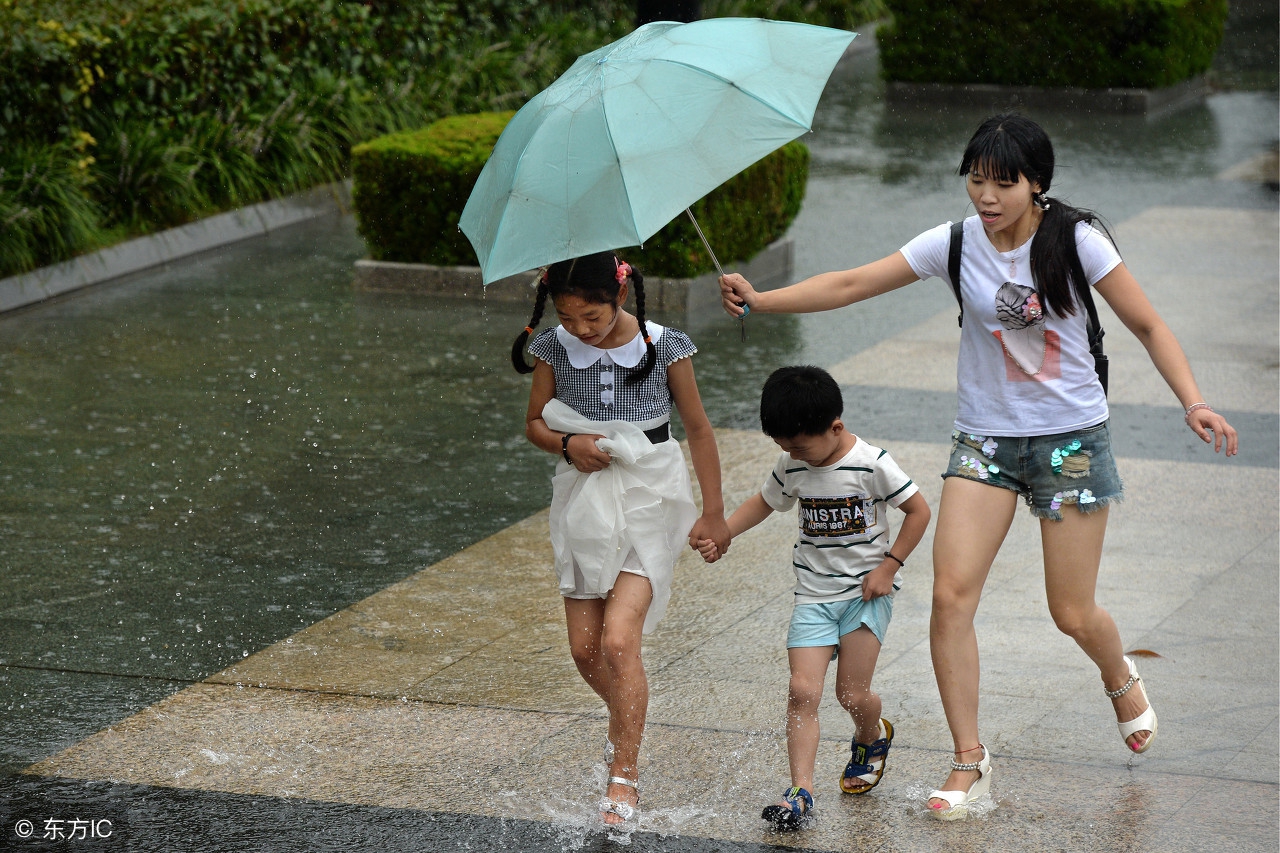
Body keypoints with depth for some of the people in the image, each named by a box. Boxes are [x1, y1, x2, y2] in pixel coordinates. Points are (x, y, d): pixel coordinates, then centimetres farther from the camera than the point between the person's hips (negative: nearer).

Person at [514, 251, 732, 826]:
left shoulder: (663, 347, -11)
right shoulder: (554, 349, -4)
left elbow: (697, 429, 0)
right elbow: (535, 422, 9)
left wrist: (713, 512, 3)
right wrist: (567, 445, -13)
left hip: (647, 502, -4)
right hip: (583, 502, 4)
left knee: (618, 639, -16)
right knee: (584, 648, 6)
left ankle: (624, 779, -6)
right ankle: (627, 721, 38)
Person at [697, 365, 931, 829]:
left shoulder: (871, 465, -15)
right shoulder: (792, 468, 0)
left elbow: (918, 510, -6)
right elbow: (763, 502, 18)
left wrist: (889, 567, -11)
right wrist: (721, 533, 3)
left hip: (866, 591, -4)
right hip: (814, 594, 4)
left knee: (852, 694, -3)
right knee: (802, 689, -12)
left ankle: (873, 737, 33)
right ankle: (800, 791, -15)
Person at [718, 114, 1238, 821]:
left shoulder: (1075, 239, -10)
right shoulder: (955, 244, -5)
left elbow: (1147, 326, -6)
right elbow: (851, 284, -6)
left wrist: (1193, 403, -19)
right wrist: (760, 299, -17)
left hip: (1071, 438, -2)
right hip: (985, 438, 2)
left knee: (1073, 615, 3)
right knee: (951, 592, -13)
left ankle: (1120, 678, 40)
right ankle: (968, 761, -2)